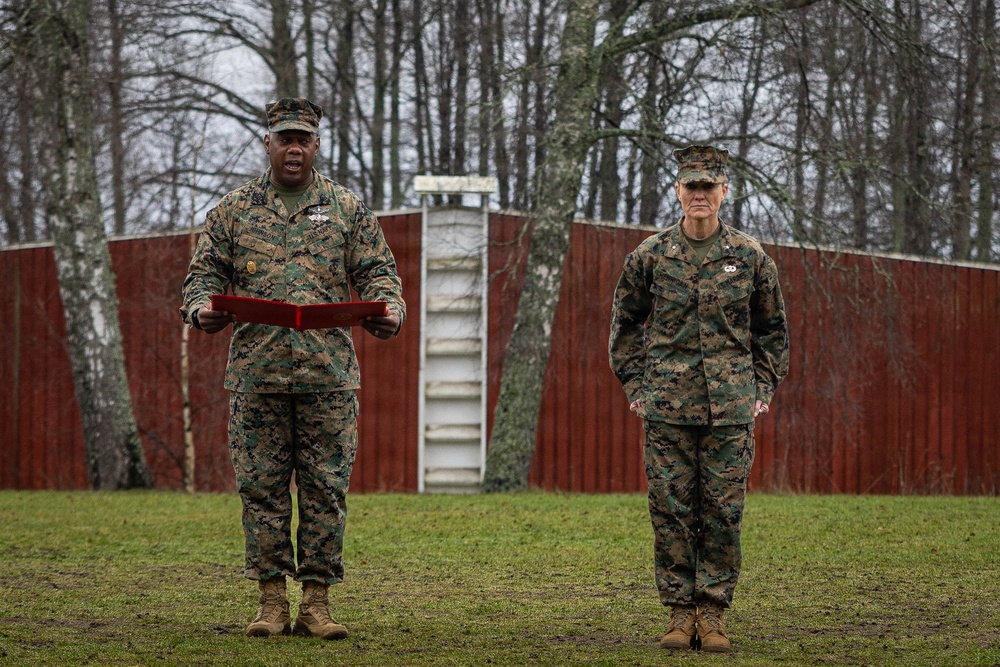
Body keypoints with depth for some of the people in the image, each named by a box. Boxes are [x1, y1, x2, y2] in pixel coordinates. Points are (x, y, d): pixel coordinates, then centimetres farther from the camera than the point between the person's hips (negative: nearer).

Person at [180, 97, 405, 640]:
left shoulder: (347, 209, 11)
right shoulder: (234, 210, 11)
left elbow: (377, 271, 9)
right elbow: (205, 270, 10)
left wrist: (389, 309, -11)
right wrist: (202, 307, -11)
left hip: (329, 374, 0)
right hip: (256, 371, 0)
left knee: (325, 488, -1)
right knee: (261, 487, 0)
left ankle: (316, 602, 5)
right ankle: (272, 601, 7)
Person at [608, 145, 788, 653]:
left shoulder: (749, 257, 5)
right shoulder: (649, 256, 3)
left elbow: (772, 329, 15)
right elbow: (625, 325, 15)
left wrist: (762, 389, 8)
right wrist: (635, 387, 8)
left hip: (731, 408, 0)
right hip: (667, 409, 0)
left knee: (723, 512, 0)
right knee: (671, 511, 1)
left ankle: (714, 611, 7)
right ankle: (680, 611, 8)